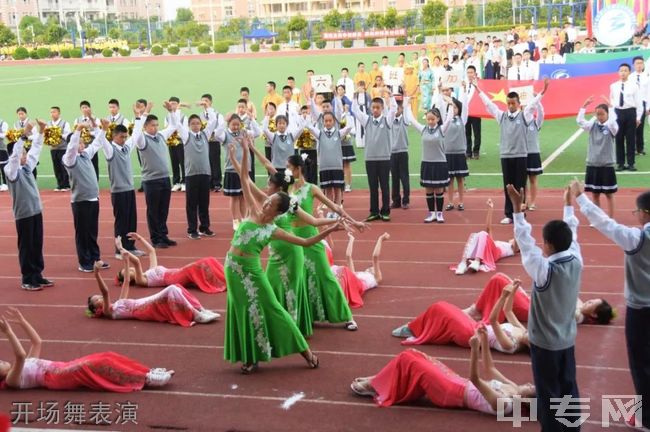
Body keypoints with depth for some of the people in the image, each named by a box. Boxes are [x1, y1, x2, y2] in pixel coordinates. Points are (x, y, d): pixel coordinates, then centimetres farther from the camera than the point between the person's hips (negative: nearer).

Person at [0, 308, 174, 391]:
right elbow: (20, 356, -20)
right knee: (97, 365, -26)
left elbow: (37, 342, 28)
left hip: (64, 368, 9)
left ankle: (147, 372, -14)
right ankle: (145, 379, -30)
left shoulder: (22, 367, 27)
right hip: (56, 377, -9)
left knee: (106, 357, -9)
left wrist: (22, 322, 22)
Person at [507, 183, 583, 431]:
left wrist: (517, 207, -25)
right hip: (567, 339, 6)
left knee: (548, 393, 5)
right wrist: (568, 204, 17)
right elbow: (572, 234, 5)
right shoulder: (576, 263, -9)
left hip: (544, 342, -6)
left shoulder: (544, 271, -26)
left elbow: (524, 242, -24)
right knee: (569, 387, 16)